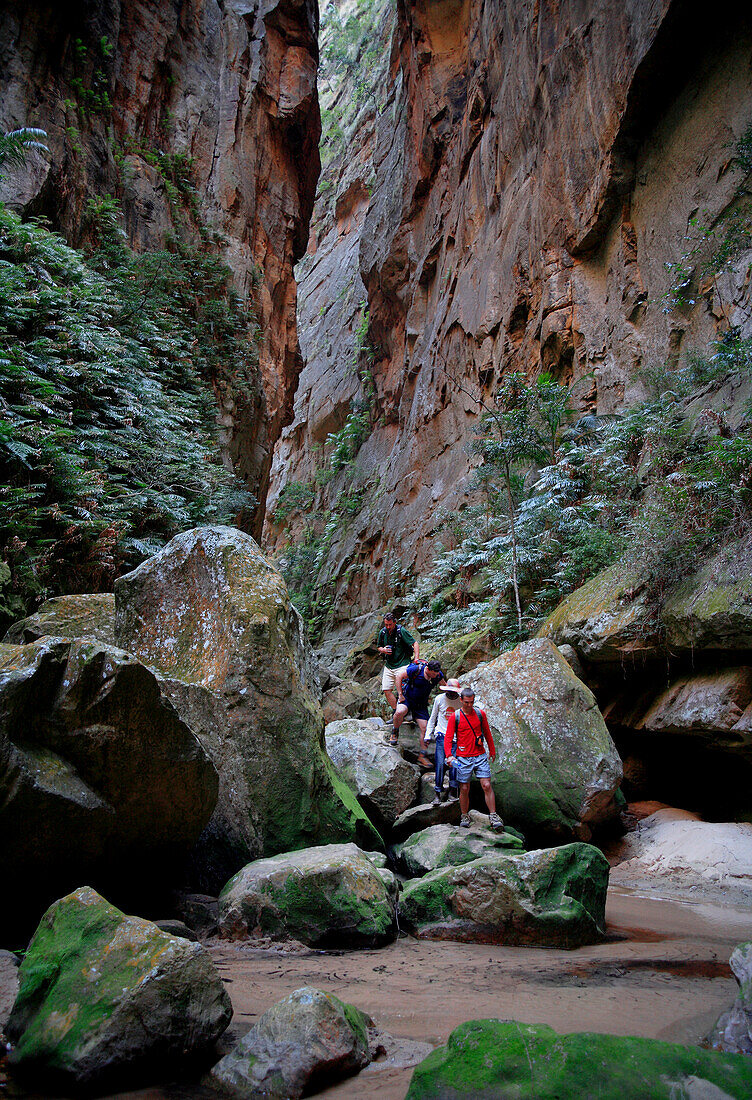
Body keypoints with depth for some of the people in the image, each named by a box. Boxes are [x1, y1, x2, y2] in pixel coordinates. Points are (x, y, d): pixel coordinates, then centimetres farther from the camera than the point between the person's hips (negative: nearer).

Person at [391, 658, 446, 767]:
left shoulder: (438, 675, -10)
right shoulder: (416, 669, -25)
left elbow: (444, 685, 13)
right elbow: (399, 676, -15)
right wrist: (400, 695, -15)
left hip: (421, 703, 4)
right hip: (407, 697, -4)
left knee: (424, 728, -4)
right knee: (400, 712, -34)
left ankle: (422, 756, 10)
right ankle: (394, 733, -4)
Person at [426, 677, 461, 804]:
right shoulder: (439, 699, 1)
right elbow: (432, 718, 12)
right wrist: (428, 735, 9)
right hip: (442, 735, 0)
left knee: (454, 765, -8)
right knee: (440, 764, -7)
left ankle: (453, 792, 6)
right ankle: (438, 793, 1)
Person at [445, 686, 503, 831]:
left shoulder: (480, 714, 4)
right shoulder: (454, 717, -4)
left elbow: (487, 733, 16)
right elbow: (448, 737, -5)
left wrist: (492, 750, 22)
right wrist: (449, 755, -18)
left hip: (480, 756, 2)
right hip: (463, 758, -2)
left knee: (487, 786, -5)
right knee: (464, 789, 4)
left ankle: (493, 817, 3)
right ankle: (465, 816, 20)